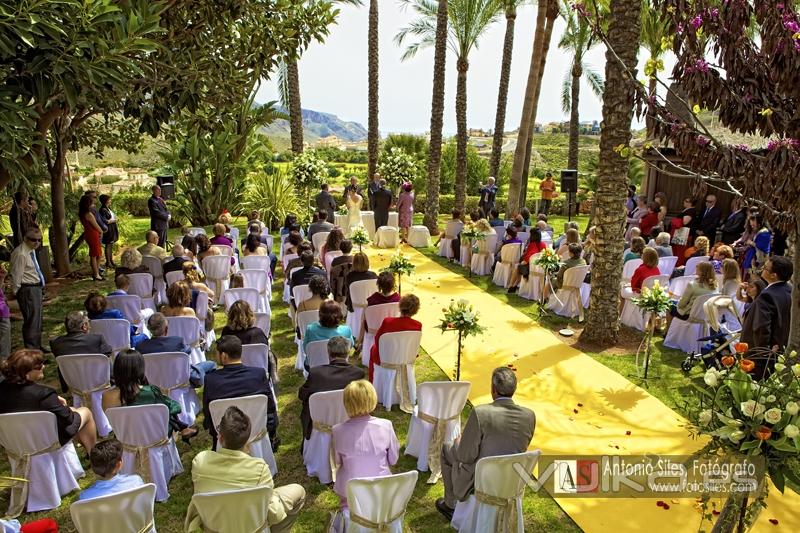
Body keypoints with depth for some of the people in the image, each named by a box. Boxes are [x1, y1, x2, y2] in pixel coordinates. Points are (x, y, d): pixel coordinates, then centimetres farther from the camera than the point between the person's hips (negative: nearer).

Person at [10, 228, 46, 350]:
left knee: (37, 319, 18)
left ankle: (37, 347, 30)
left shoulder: (32, 250, 9)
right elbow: (16, 276, -16)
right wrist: (15, 292, -10)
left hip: (36, 288, 10)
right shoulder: (20, 254, -20)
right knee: (32, 320, -7)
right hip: (27, 290, -10)